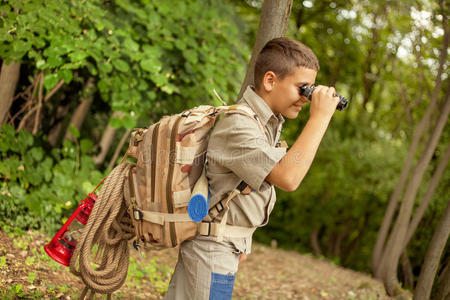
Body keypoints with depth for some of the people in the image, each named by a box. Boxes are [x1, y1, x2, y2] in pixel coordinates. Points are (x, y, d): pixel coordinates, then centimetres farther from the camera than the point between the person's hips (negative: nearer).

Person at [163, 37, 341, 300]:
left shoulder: (268, 121, 7)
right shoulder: (239, 125, -23)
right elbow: (288, 178, -34)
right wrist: (320, 118, -28)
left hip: (229, 247, 9)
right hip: (212, 251, -9)